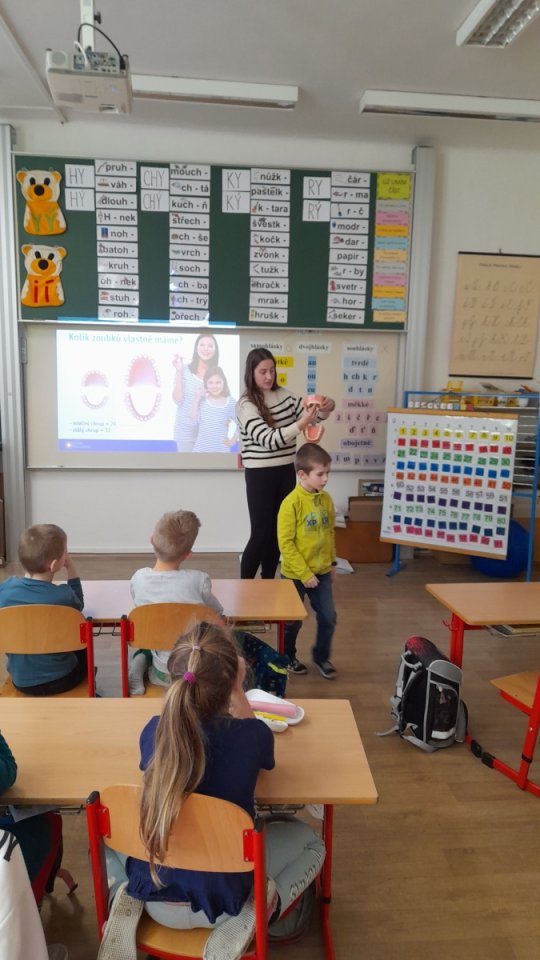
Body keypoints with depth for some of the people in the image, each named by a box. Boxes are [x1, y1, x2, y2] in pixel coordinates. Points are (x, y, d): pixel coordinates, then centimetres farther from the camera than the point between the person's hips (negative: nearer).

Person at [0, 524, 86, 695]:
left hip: (20, 680, 3)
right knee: (84, 648, 28)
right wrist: (72, 570, -5)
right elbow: (79, 605, 2)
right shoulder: (63, 595, -22)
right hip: (58, 680, -3)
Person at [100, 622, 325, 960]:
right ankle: (250, 916, 0)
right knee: (309, 839, 23)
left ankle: (125, 904, 6)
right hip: (223, 898, -2)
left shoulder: (153, 731, -14)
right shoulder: (251, 736, -21)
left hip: (154, 895, 3)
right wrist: (236, 690, 9)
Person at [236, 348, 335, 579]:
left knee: (278, 530, 12)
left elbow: (310, 416, 12)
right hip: (261, 474, -6)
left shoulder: (284, 395, 5)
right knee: (261, 533, -3)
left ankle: (268, 582, 25)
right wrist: (300, 425, -36)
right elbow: (268, 439, -25)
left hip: (286, 471, 6)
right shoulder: (246, 405, -14)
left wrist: (326, 408, -11)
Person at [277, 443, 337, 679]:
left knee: (328, 618, 9)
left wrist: (332, 562, 14)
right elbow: (285, 543, -19)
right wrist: (304, 573, -18)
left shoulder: (326, 499, -1)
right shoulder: (291, 503, -20)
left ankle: (321, 656, 33)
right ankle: (287, 656, 36)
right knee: (293, 621, 12)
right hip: (296, 575, -5)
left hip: (322, 572, 5)